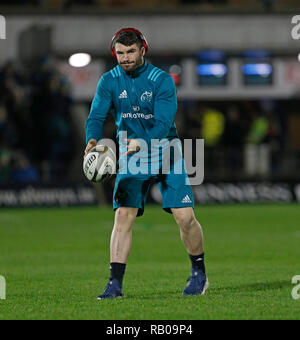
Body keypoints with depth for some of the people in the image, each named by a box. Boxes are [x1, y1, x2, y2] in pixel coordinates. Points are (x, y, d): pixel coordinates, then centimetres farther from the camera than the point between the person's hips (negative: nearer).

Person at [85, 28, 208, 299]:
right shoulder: (109, 81, -3)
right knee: (123, 216, -13)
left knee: (185, 216, -8)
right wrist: (93, 140, -34)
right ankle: (115, 284, -12)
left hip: (165, 154, -2)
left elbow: (163, 124, -22)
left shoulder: (162, 80, -13)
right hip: (130, 157, 2)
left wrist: (142, 143, -40)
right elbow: (96, 116, -11)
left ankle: (199, 274, 13)